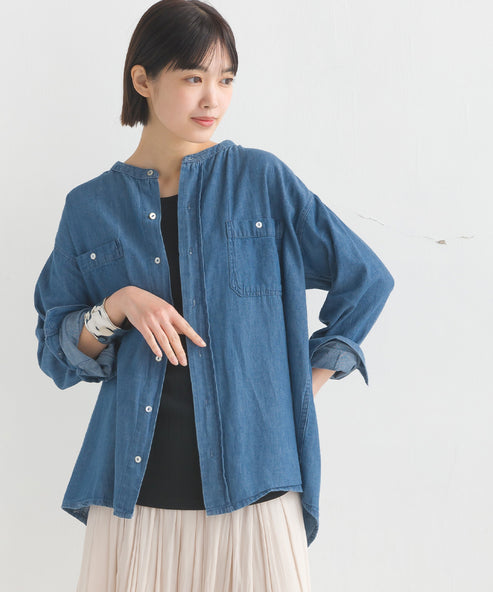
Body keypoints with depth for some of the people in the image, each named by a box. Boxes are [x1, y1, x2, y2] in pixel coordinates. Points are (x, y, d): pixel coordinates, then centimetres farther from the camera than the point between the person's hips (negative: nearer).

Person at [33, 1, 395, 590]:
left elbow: (366, 279, 8)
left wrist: (305, 382, 7)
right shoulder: (90, 208, 6)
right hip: (133, 485, 1)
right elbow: (56, 354, 7)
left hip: (251, 480, -1)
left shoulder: (261, 180, 2)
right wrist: (116, 308, -11)